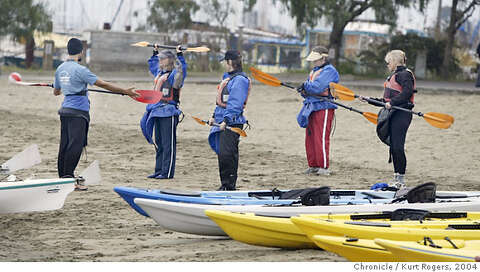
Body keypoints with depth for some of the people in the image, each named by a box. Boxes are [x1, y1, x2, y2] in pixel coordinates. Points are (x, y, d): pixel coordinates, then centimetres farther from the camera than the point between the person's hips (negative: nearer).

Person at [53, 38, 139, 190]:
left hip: (65, 110, 8)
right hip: (78, 112, -8)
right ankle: (68, 179, -11)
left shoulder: (60, 69, 10)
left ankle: (62, 177, 12)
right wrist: (125, 92, -9)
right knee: (75, 145, -8)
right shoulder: (80, 69, -13)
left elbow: (56, 92, 23)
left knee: (65, 144, 9)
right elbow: (103, 84, -15)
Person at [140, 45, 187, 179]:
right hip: (157, 111, 9)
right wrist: (155, 52, 37)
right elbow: (152, 64, 37)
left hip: (169, 113, -9)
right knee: (158, 143, 12)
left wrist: (179, 55, -26)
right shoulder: (158, 73, 16)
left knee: (168, 144, -5)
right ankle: (159, 170, 18)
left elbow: (182, 68, -28)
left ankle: (168, 172, -5)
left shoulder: (174, 75, -7)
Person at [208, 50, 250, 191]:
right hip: (222, 121, 10)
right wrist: (214, 116, 24)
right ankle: (225, 184, 17)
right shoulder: (227, 77, 20)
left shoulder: (240, 80, -12)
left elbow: (235, 104, -20)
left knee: (226, 154, -13)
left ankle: (230, 185, -8)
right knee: (222, 154, 11)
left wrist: (226, 120, -25)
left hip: (232, 122, -10)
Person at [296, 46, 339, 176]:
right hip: (311, 107, 9)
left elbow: (318, 87, -20)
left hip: (323, 108, -9)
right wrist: (304, 91, -4)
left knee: (321, 139, -11)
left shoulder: (329, 71, -7)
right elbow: (307, 89, 19)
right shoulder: (314, 71, 23)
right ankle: (313, 165, 15)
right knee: (310, 138, 9)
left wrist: (305, 86, -3)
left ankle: (324, 167, -9)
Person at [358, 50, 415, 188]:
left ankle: (401, 179, -9)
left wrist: (392, 102, -25)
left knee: (398, 146, -12)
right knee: (393, 146, 9)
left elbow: (407, 92, -22)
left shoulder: (404, 74, -6)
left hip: (402, 114, -10)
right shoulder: (394, 76, 24)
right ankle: (396, 177, 15)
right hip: (394, 114, 10)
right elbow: (387, 101, 25)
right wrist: (369, 99, 23)